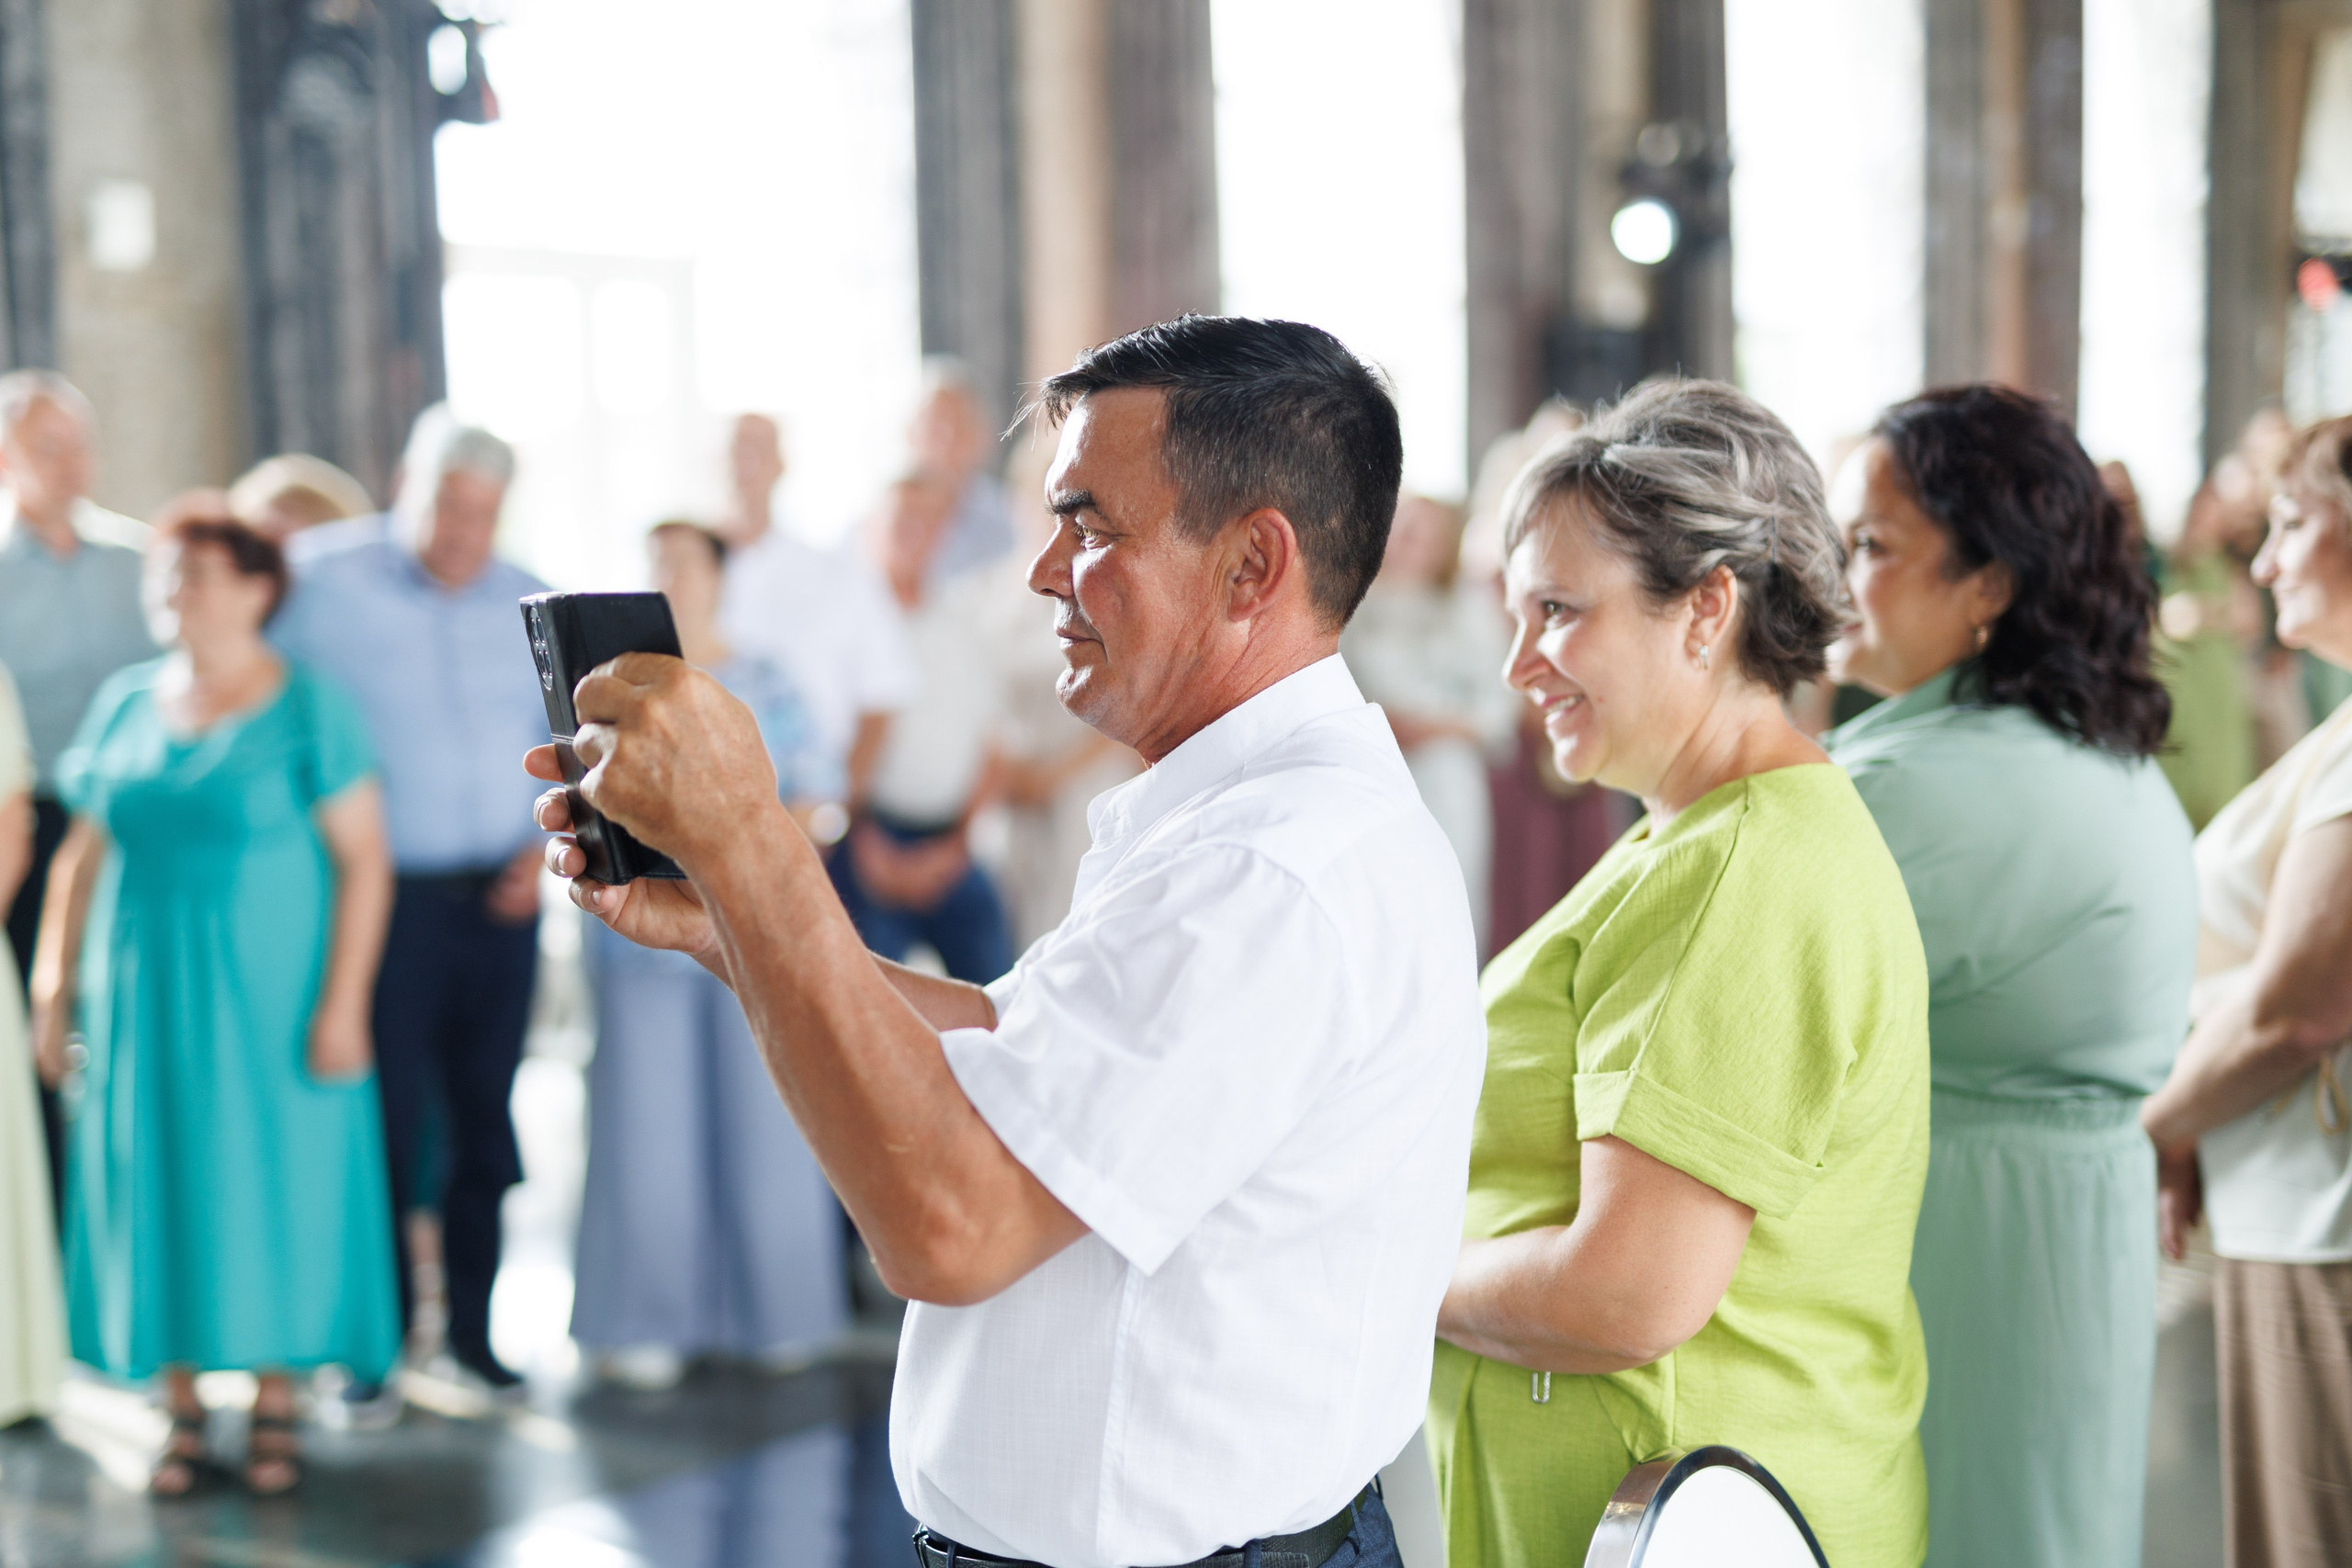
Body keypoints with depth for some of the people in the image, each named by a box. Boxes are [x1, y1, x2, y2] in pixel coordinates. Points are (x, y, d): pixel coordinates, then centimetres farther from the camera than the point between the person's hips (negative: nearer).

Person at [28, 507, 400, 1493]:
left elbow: (363, 862, -8)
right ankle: (180, 1405, 19)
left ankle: (275, 1408, 15)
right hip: (143, 998, 4)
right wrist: (55, 988, 8)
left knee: (273, 1187, 2)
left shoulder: (307, 709, -5)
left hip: (267, 999, -4)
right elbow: (82, 858, 12)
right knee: (157, 1190, 6)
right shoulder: (127, 704, 8)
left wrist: (342, 1003, -14)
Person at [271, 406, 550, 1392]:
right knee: (385, 1119, -2)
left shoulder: (524, 602, 8)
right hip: (385, 896, -4)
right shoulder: (325, 587, -5)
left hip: (498, 900, 4)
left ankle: (472, 1325, 21)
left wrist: (546, 844, 2)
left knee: (486, 1118, 8)